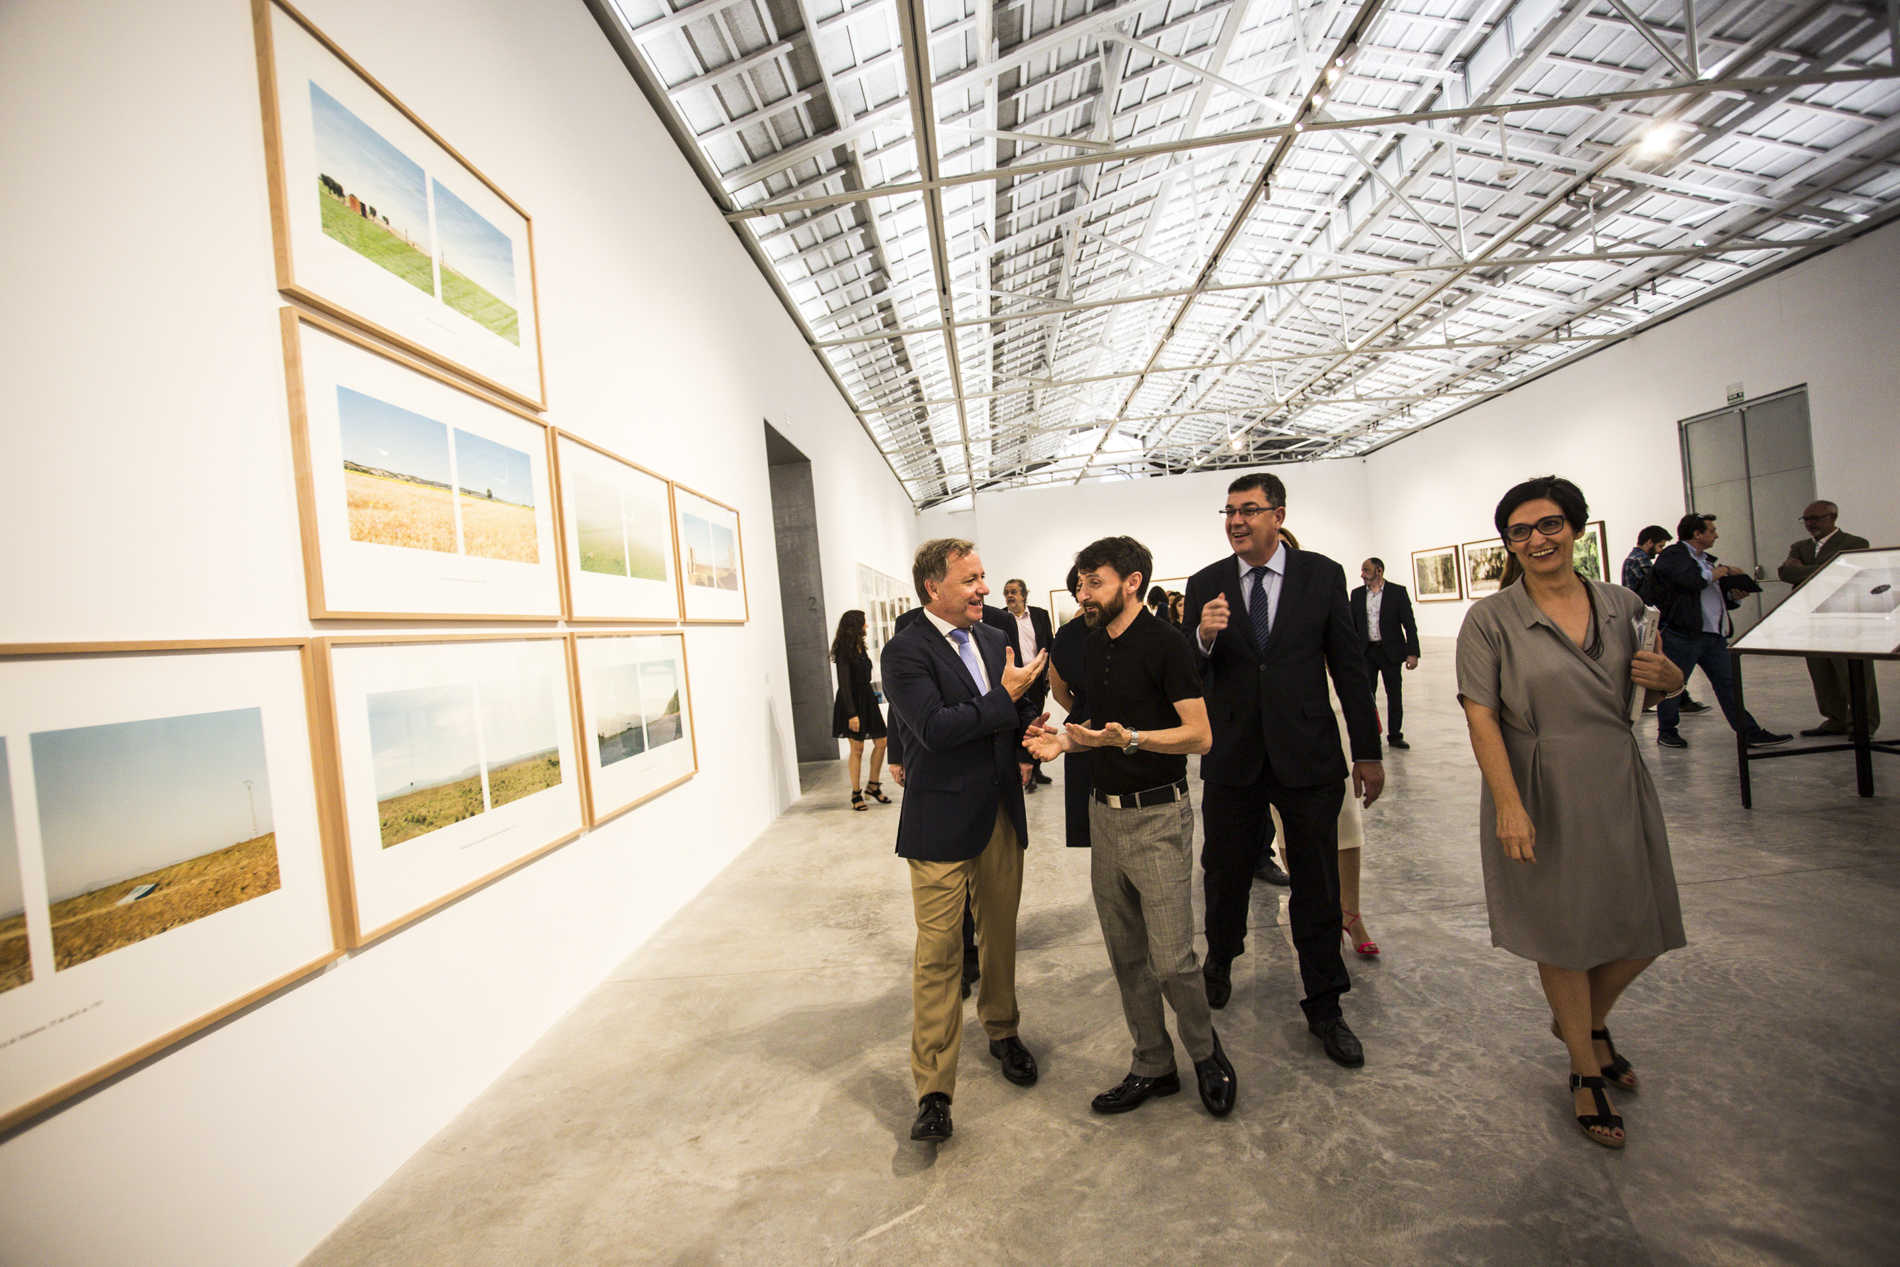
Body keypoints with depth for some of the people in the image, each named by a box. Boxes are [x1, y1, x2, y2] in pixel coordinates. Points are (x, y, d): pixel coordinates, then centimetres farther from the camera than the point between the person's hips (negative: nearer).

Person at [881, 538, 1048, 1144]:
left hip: (1001, 813, 6)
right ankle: (934, 1089, 19)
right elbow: (934, 728, -24)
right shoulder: (905, 651, -13)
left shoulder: (995, 640, 9)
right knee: (937, 953, 3)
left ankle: (1002, 1030, 44)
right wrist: (1004, 697, -19)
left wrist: (1024, 756, 5)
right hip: (942, 821, -6)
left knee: (1000, 935, 20)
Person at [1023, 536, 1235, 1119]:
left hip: (1157, 815, -7)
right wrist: (1065, 739, 0)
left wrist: (1128, 737, -28)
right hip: (1104, 812, 7)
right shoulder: (1093, 646, 10)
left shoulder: (1164, 643, -13)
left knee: (1171, 959, 1)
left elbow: (1200, 735, -16)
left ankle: (1206, 1054, 30)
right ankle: (1153, 1065, 33)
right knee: (1126, 956, 15)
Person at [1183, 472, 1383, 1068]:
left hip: (1307, 754, 0)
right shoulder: (1205, 585, 0)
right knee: (1224, 874, 15)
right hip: (1231, 756, 1)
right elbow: (1188, 676, -2)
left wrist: (1368, 751, 3)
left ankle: (1324, 1007, 29)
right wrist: (1203, 638, -23)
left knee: (1317, 886, 9)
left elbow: (1349, 667, 2)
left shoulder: (1322, 575, -1)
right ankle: (1220, 961, 43)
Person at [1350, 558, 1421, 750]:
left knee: (1395, 696, 7)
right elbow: (1352, 624, 9)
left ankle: (1395, 736, 18)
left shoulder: (1397, 591, -2)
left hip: (1390, 651, -2)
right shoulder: (1357, 594, 6)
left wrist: (1412, 653, -11)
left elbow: (1409, 624, -4)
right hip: (1366, 652, 2)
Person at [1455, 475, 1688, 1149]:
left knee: (1642, 930, 14)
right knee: (1565, 933, 11)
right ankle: (1585, 1069, 34)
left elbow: (1660, 682, 17)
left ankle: (1589, 1021, 46)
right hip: (1541, 794, -4)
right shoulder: (1490, 619, -11)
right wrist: (1507, 804, -22)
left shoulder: (1621, 604, 3)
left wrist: (1667, 677, -7)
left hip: (1619, 788, 5)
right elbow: (1481, 717, -15)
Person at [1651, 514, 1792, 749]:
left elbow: (1724, 598, 26)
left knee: (1729, 684, 9)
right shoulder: (1672, 555, -5)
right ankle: (1666, 732, 12)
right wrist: (1724, 570, -6)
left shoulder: (1707, 559, 22)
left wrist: (1736, 593, 4)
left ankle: (1751, 733, 13)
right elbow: (1694, 580, -23)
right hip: (1682, 634, -8)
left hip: (1714, 635, 8)